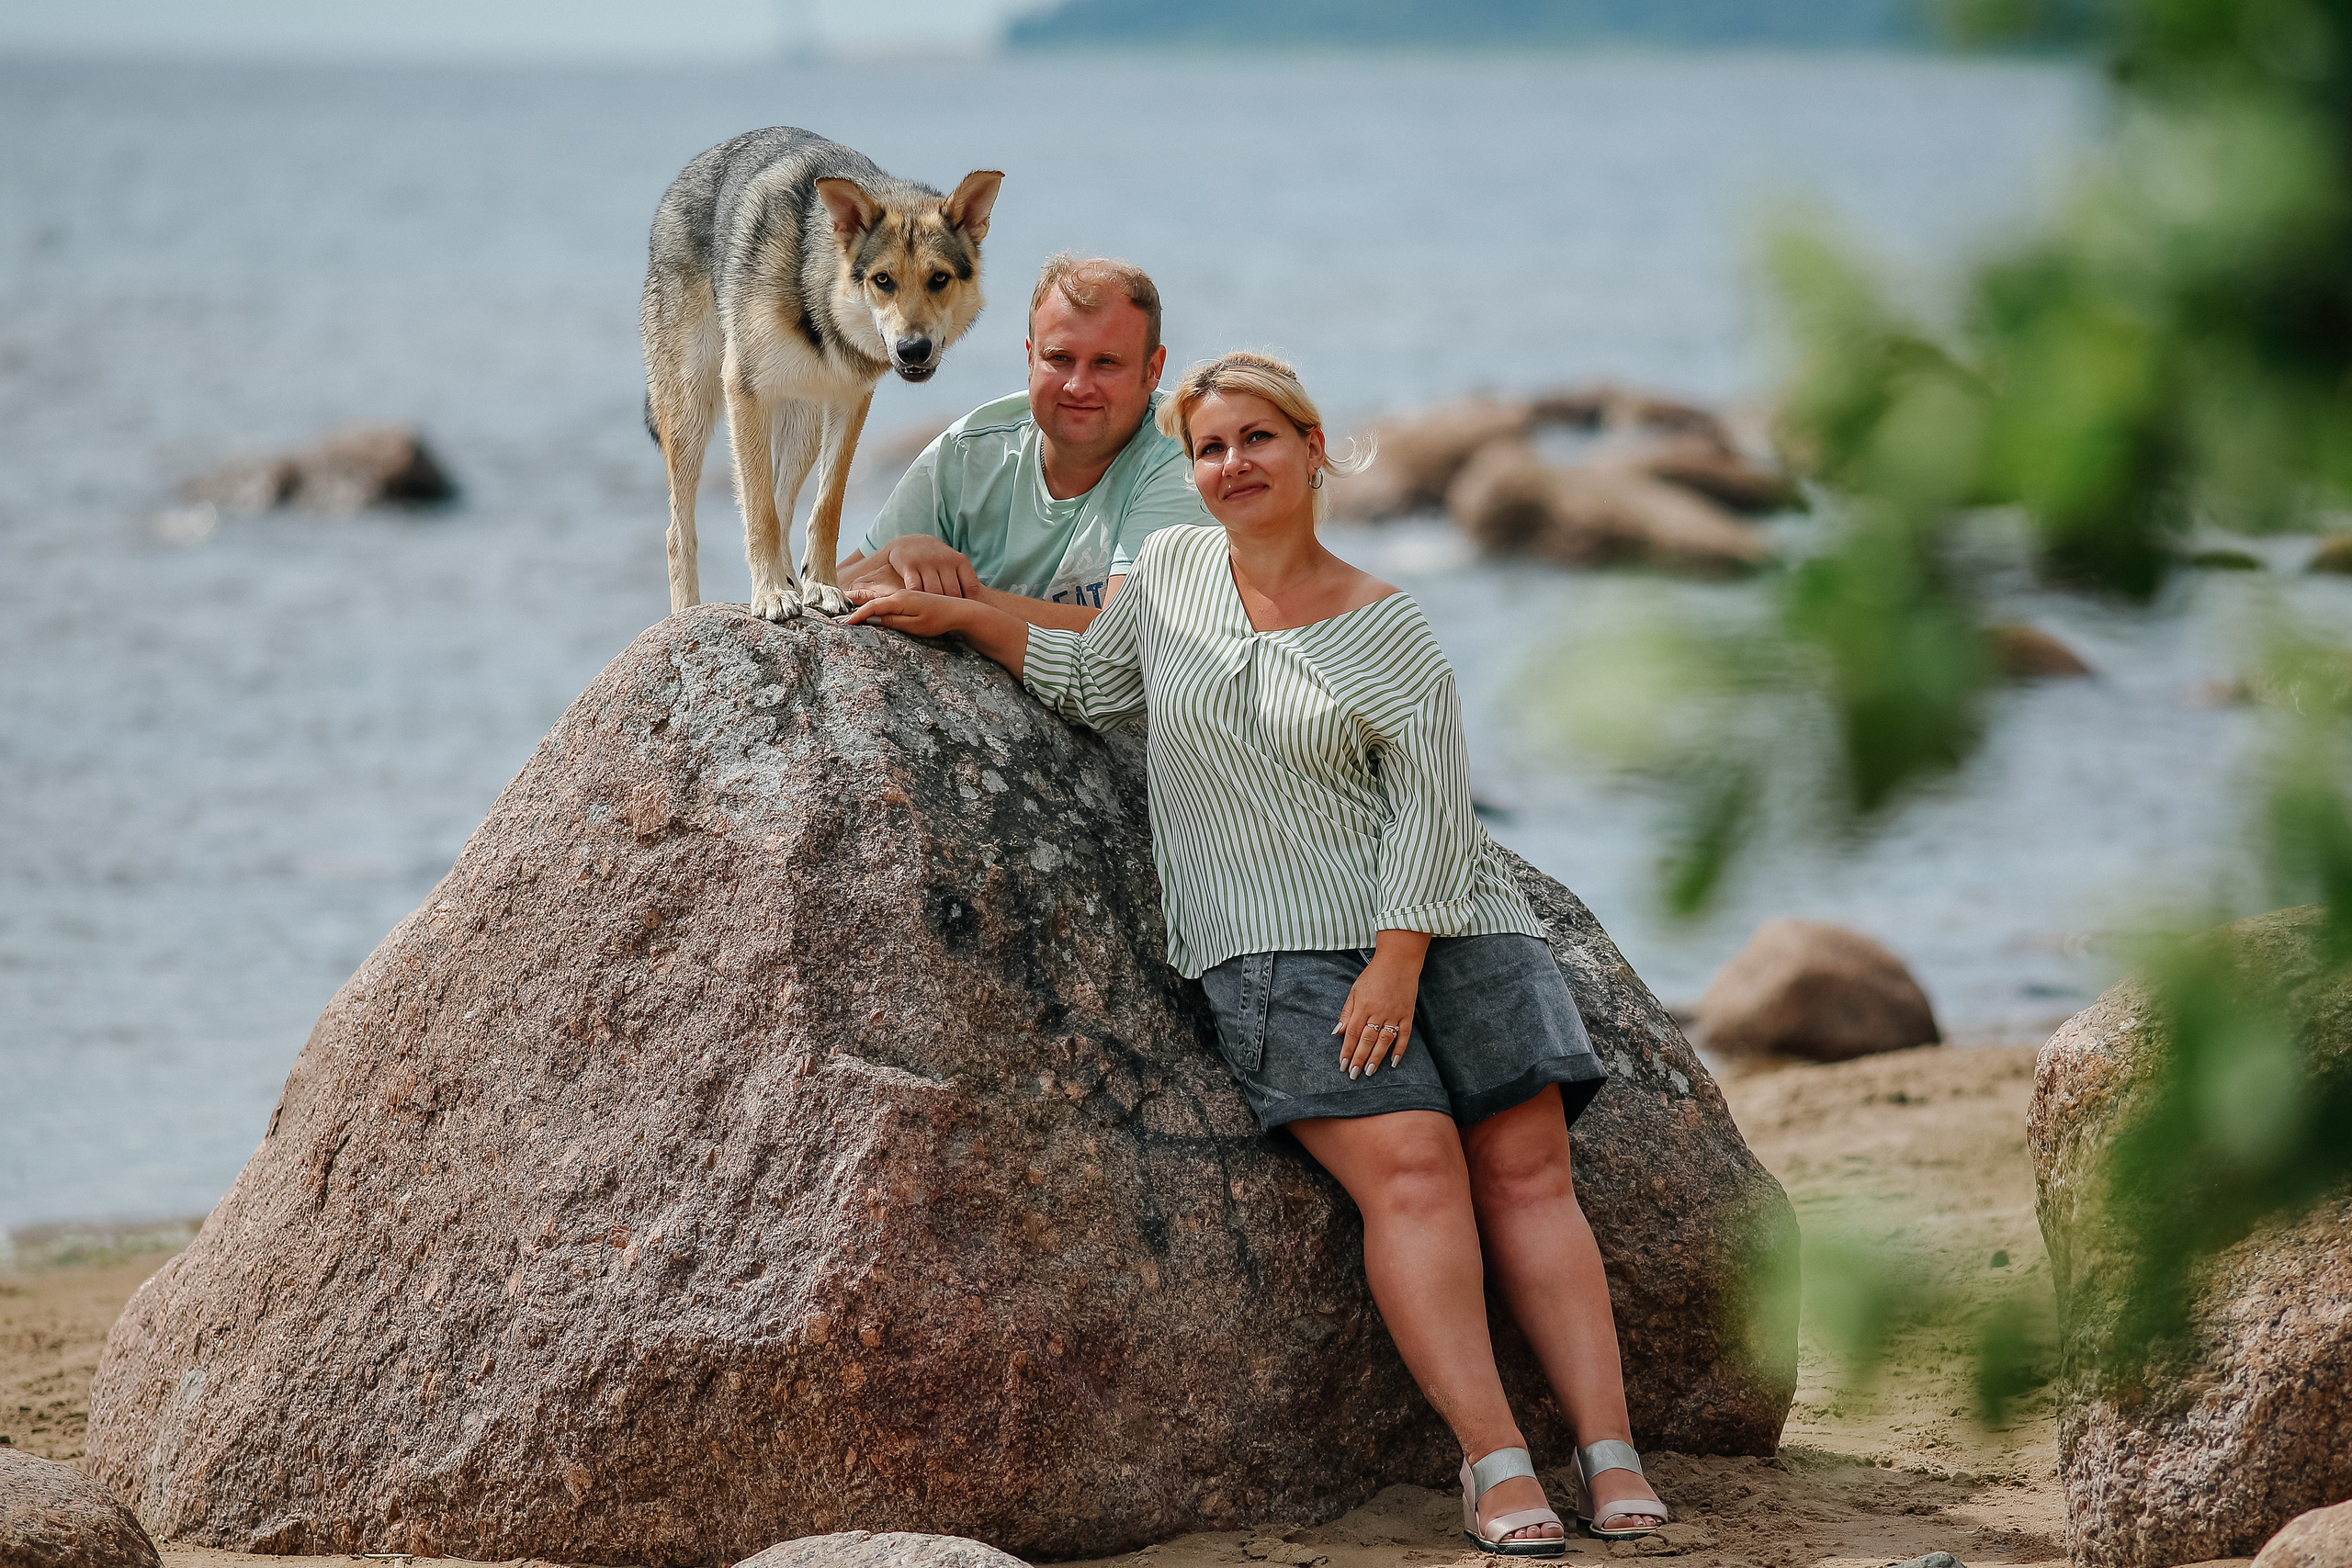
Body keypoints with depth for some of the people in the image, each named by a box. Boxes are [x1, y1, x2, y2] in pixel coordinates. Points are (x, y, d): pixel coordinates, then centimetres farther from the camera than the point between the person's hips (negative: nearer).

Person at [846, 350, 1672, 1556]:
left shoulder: (1385, 631, 5)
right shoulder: (1169, 570, 12)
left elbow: (1431, 799, -3)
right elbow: (1092, 686, 28)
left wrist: (1398, 962, -14)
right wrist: (964, 617, 17)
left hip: (1439, 927, 1)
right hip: (1274, 949, -1)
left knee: (1527, 1169, -12)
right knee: (1411, 1164, -21)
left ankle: (1611, 1456, -14)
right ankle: (1494, 1466, -27)